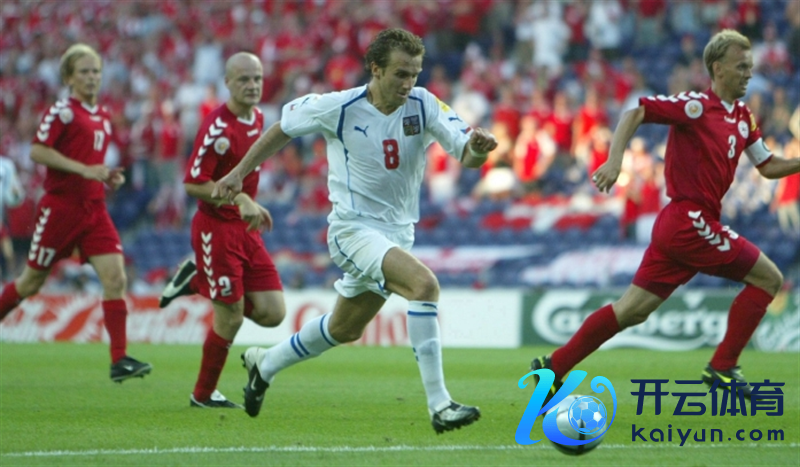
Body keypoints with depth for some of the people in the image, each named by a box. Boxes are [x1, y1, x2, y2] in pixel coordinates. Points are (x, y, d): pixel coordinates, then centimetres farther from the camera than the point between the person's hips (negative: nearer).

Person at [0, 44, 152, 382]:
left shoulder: (103, 117, 14)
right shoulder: (62, 111, -8)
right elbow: (37, 151, -17)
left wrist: (108, 177, 6)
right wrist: (84, 170, -22)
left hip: (93, 208, 6)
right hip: (61, 205, -6)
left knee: (115, 278, -9)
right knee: (32, 281, 5)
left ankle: (120, 360, -11)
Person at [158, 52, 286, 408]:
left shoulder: (257, 118, 8)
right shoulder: (218, 127, -18)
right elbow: (193, 184, -19)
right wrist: (239, 200, -25)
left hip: (245, 227, 8)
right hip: (217, 228, -8)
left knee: (272, 313, 0)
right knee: (231, 318, -6)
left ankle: (198, 280, 18)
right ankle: (203, 395, 13)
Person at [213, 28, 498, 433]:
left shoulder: (422, 105, -9)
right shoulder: (338, 108, -15)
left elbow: (466, 156, -17)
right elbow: (284, 128, 2)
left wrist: (477, 148, -40)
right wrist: (240, 172, 4)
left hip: (398, 232, 6)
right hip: (354, 228, -6)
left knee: (344, 330, 23)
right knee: (424, 284, -29)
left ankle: (265, 365, 48)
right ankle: (439, 406, -29)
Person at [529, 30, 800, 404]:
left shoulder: (741, 116, 15)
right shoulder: (697, 106, -10)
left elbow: (768, 166, 22)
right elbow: (635, 112, -17)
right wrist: (614, 160, -28)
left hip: (675, 227, 8)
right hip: (691, 221, -8)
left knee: (633, 310, 7)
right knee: (768, 278, -3)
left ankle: (553, 367, 9)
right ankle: (722, 367, 1)